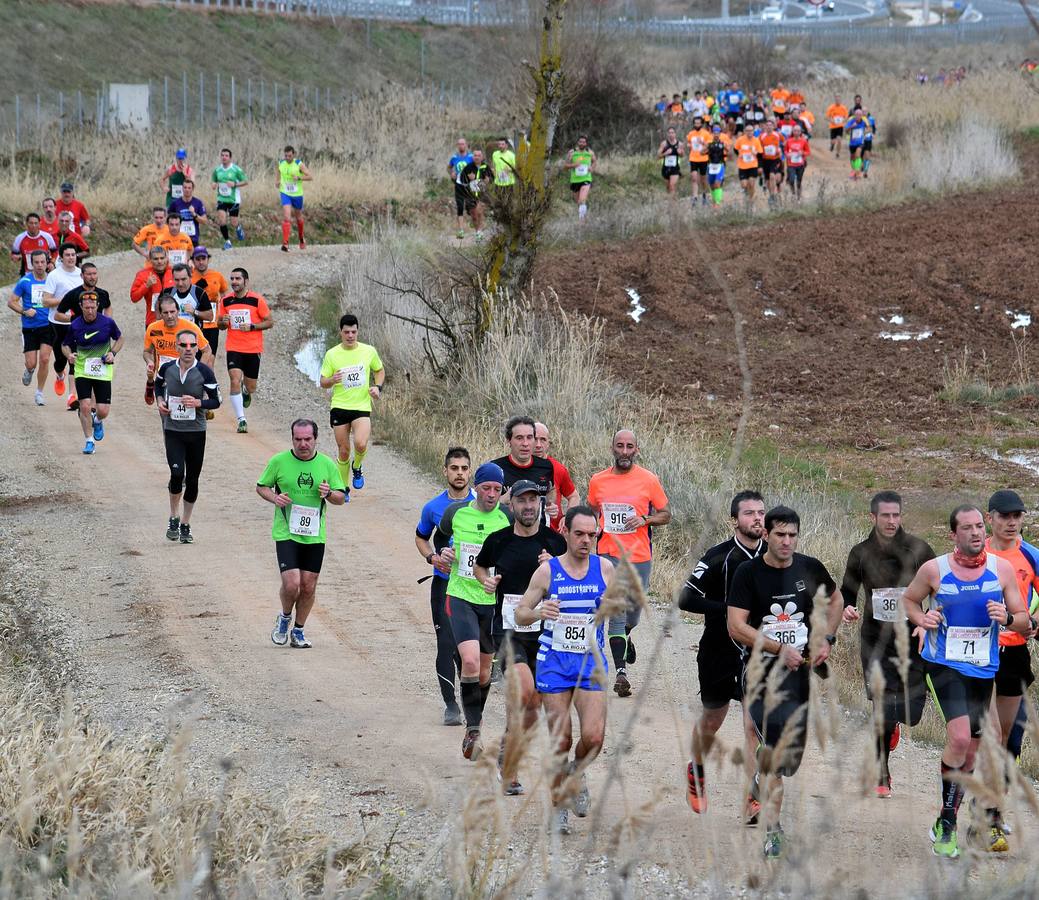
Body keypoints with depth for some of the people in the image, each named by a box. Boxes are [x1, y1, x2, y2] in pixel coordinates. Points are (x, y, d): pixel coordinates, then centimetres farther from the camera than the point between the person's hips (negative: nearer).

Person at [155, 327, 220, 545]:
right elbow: (158, 384, 21)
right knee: (177, 474, -17)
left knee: (192, 480, 6)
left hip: (196, 432, 0)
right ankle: (173, 519, 4)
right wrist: (160, 400, 2)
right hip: (173, 431, 0)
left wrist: (198, 403, -20)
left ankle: (185, 525, 21)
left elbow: (216, 401, -1)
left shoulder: (204, 372, -8)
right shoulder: (167, 368, -2)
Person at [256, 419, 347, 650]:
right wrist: (275, 498, -11)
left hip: (314, 535, 3)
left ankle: (298, 631, 22)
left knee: (309, 587, 4)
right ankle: (285, 618, 17)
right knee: (291, 584, -14)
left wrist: (329, 493, -14)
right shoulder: (278, 461, -2)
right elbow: (261, 486, 10)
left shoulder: (327, 465, 3)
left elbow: (341, 498, 9)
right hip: (286, 533, -3)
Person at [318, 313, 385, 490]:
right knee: (343, 451, 5)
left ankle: (357, 468, 11)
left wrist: (378, 387, -1)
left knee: (361, 444, -22)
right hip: (339, 407, 1)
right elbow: (323, 382, 2)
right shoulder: (332, 354, -3)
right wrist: (332, 380, -21)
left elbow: (380, 370, 17)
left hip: (362, 407, -1)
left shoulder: (369, 351, 0)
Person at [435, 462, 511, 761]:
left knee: (484, 670, 12)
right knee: (470, 661, -20)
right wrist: (441, 553, 0)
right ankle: (473, 730, -14)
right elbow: (440, 535, 19)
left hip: (493, 601, 1)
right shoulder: (456, 512, -2)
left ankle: (474, 722, 36)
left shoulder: (507, 518, -6)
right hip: (461, 597, -1)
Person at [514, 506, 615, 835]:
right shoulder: (548, 570, -4)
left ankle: (577, 771, 21)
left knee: (594, 737, -13)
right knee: (561, 741, -1)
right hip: (554, 662, -1)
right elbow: (520, 614, 0)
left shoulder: (604, 568, 1)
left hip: (591, 662, 1)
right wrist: (538, 612, -22)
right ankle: (558, 808, 14)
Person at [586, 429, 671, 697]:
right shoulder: (598, 481, 5)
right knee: (615, 611, -12)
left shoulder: (648, 480, -1)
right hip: (608, 554, 0)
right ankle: (620, 670, -15)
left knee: (635, 606, 15)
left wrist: (644, 519, -13)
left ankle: (626, 635, 50)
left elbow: (665, 514, 5)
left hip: (639, 555, 0)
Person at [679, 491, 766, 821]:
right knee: (711, 721, 15)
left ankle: (752, 802, -12)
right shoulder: (720, 556, -12)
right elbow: (686, 598, -14)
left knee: (755, 725, -11)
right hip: (719, 653, -2)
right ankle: (696, 772, 45)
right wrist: (730, 610, -22)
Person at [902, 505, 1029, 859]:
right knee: (960, 736, -22)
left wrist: (1007, 617, -17)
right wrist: (921, 619, -7)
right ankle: (946, 824, -12)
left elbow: (1024, 622, 5)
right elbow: (908, 600, 13)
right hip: (944, 665, -4)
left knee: (970, 751, 11)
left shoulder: (1001, 569, 0)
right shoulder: (934, 570, -5)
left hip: (983, 669, 4)